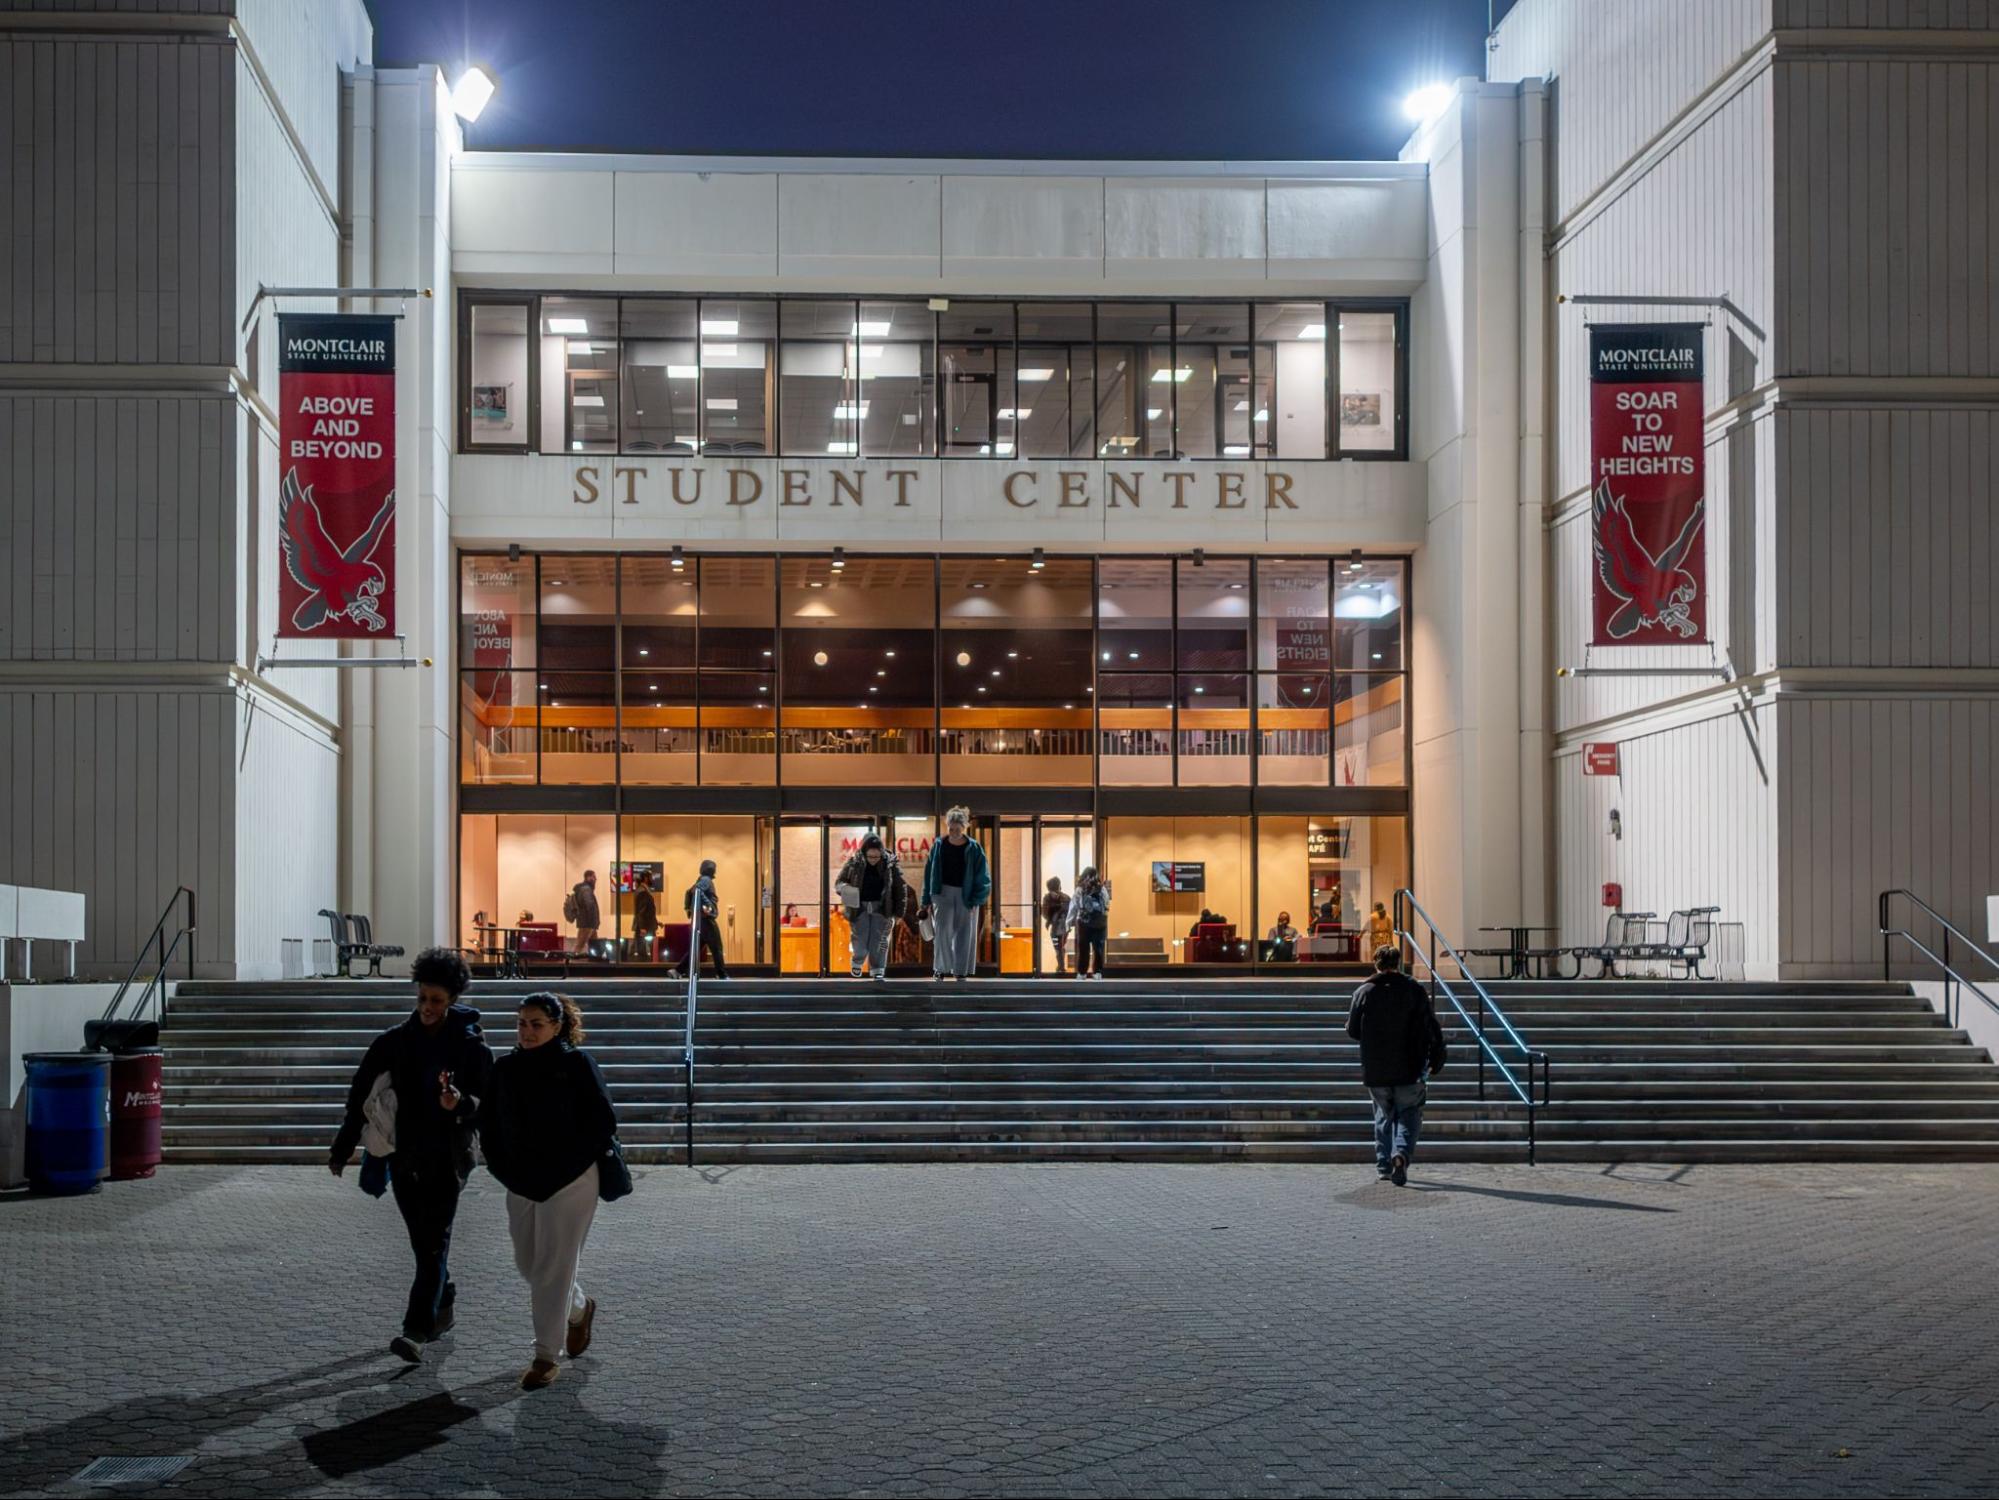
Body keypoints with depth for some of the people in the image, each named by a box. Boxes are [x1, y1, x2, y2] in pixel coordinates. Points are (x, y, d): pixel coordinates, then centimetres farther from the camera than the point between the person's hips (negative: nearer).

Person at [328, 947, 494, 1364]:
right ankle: (444, 1304, 33)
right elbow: (360, 1094, 7)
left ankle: (417, 1330, -12)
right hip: (405, 1156, 4)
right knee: (423, 1241, 13)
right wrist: (344, 1147, 4)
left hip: (448, 1157, -4)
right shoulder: (394, 1041, 3)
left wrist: (461, 1104, -27)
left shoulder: (471, 1045, -5)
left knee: (434, 1242, -9)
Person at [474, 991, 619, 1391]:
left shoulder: (577, 1063, -10)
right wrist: (503, 1170, 5)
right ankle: (580, 1309, 40)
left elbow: (604, 1121, -11)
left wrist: (568, 1163, -11)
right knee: (528, 1264, 14)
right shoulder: (506, 1069, 3)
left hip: (570, 1184, -6)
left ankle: (546, 1356, 5)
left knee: (552, 1269, -4)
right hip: (521, 1185, 6)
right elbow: (488, 1122, 13)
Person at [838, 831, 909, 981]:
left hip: (881, 908, 0)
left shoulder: (890, 864, -7)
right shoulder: (854, 863, -7)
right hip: (860, 908, 0)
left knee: (879, 942, -2)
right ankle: (857, 963, 31)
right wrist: (845, 890, -19)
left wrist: (899, 912, -1)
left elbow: (901, 888, 0)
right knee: (860, 942, 2)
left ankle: (878, 972, 7)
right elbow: (839, 881, 5)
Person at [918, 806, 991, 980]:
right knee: (943, 932, -7)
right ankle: (941, 970, 1)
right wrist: (927, 901, 2)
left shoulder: (974, 848, -6)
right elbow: (929, 873, 4)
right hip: (943, 893, 0)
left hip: (966, 896, 0)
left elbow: (982, 877, -4)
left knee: (964, 935, 4)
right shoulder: (939, 846, -2)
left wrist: (976, 900, -11)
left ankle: (960, 973, 13)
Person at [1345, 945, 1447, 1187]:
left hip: (1375, 1071, 2)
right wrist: (1436, 1062, 5)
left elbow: (1352, 1030, 5)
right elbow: (1433, 1030, -5)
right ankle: (1401, 1152, -19)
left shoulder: (1363, 993, -2)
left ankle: (1384, 1164, 17)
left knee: (1384, 1116, 18)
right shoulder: (1415, 991, -4)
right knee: (1409, 1116, 6)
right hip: (1409, 1069, -2)